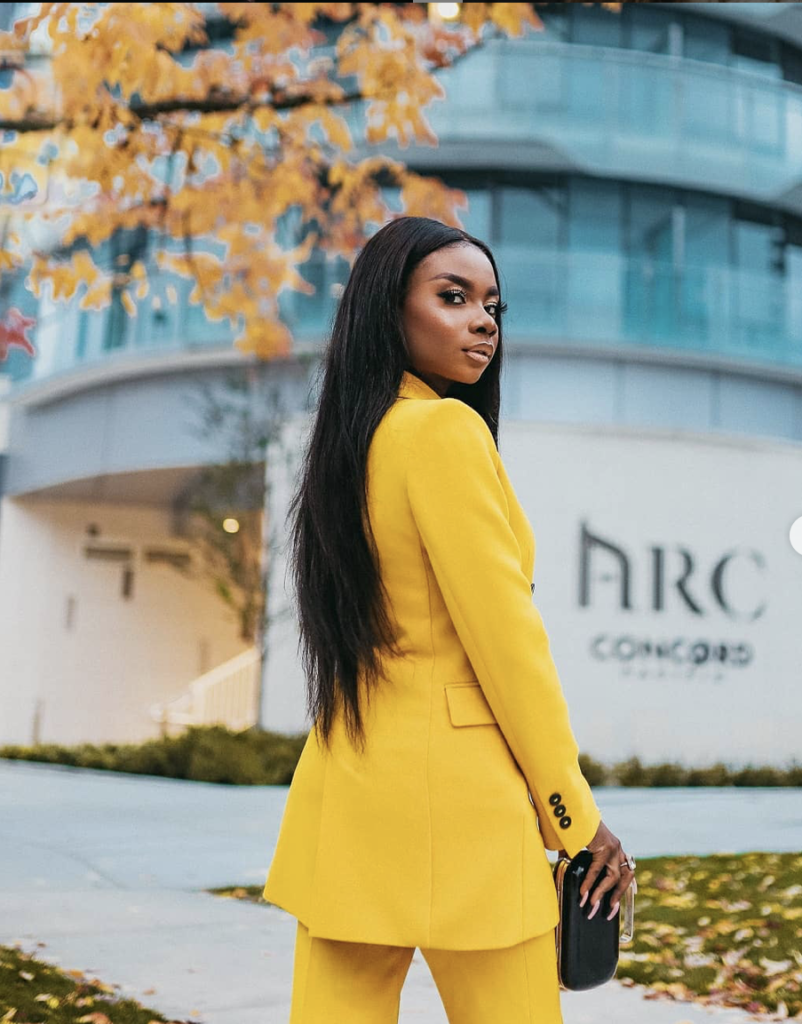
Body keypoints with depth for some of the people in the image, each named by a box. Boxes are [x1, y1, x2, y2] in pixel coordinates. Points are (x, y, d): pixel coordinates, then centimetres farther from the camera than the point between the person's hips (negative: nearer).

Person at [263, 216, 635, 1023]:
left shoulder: (349, 441, 13)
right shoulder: (446, 428, -11)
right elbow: (504, 636, -14)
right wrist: (575, 814, -5)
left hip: (345, 789, 8)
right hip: (450, 787, -8)